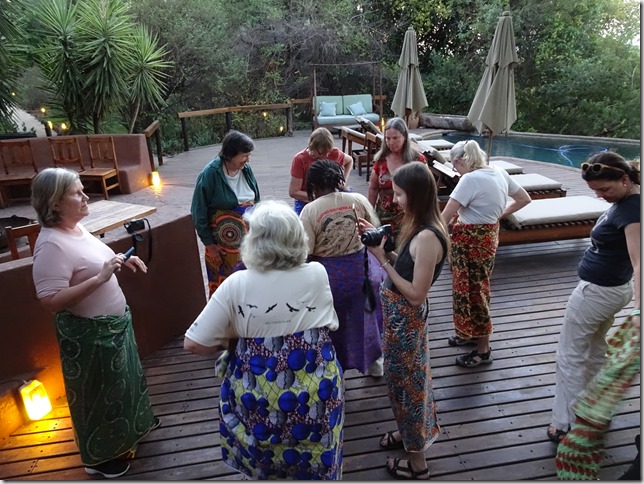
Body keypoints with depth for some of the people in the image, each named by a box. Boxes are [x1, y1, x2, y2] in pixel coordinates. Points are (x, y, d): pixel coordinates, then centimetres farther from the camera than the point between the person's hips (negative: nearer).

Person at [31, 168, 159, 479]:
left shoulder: (76, 227, 1)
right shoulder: (52, 245, -27)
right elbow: (51, 301, -30)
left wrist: (122, 262, 0)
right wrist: (100, 278, -33)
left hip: (113, 323, 9)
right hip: (89, 333, -9)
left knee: (121, 378, 28)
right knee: (96, 392, 11)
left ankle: (133, 422, 53)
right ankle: (98, 456, 35)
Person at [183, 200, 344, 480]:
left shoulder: (236, 285, -18)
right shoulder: (317, 274, -13)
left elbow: (193, 344, -13)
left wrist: (231, 343, 2)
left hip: (259, 397, 0)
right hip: (314, 393, 1)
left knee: (267, 468, 29)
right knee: (316, 464, 29)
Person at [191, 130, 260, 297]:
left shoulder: (246, 169, -2)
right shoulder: (210, 174, -17)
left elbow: (256, 201, 11)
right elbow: (199, 213, -12)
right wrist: (209, 244, -9)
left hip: (248, 238, 5)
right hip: (223, 243, -5)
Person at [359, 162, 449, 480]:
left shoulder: (427, 237, -28)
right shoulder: (421, 228, 1)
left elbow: (416, 295, -26)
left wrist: (382, 260, -23)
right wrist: (380, 242, -2)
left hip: (406, 317, -9)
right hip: (400, 314, 9)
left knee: (406, 380, 9)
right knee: (406, 376, 26)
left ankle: (417, 461, 31)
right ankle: (408, 431, 50)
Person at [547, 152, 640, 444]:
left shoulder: (630, 209, -26)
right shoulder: (626, 200, 1)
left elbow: (639, 263, -37)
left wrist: (638, 309, -47)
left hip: (595, 291, -10)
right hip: (612, 288, 10)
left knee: (570, 357, 3)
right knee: (595, 351, 23)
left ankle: (566, 424, 14)